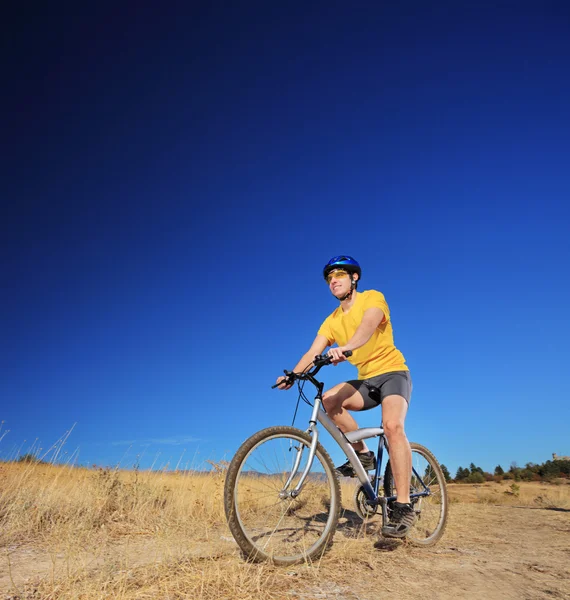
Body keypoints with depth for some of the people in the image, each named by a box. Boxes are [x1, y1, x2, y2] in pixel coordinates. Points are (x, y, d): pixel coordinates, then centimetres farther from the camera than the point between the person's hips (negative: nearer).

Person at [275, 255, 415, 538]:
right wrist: (292, 374, -25)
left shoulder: (373, 297, -10)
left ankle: (403, 506, -25)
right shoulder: (332, 320, 6)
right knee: (329, 400, -21)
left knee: (392, 425, -30)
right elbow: (313, 352, -6)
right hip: (366, 379, 6)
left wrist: (345, 348, -53)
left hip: (393, 372, -5)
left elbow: (368, 325, -32)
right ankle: (363, 455, -4)